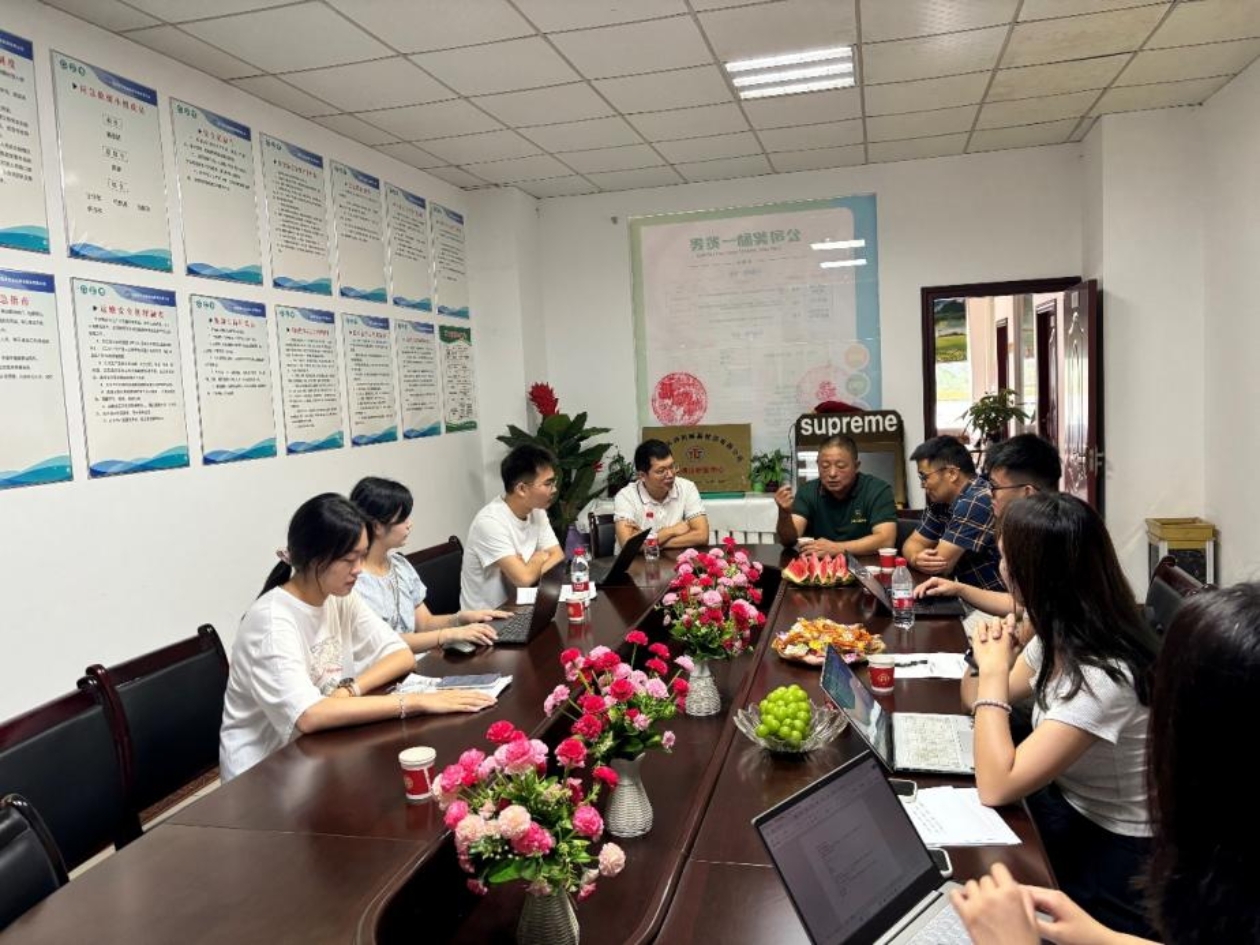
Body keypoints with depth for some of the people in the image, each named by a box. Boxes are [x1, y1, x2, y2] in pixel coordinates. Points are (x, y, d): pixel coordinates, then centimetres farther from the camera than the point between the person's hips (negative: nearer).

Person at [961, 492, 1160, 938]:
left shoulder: (1103, 676, -31)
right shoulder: (1059, 634, -5)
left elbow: (995, 788, -32)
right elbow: (978, 702, 9)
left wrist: (995, 671, -26)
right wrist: (989, 657, -12)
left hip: (1110, 849, -7)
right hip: (1065, 806, 7)